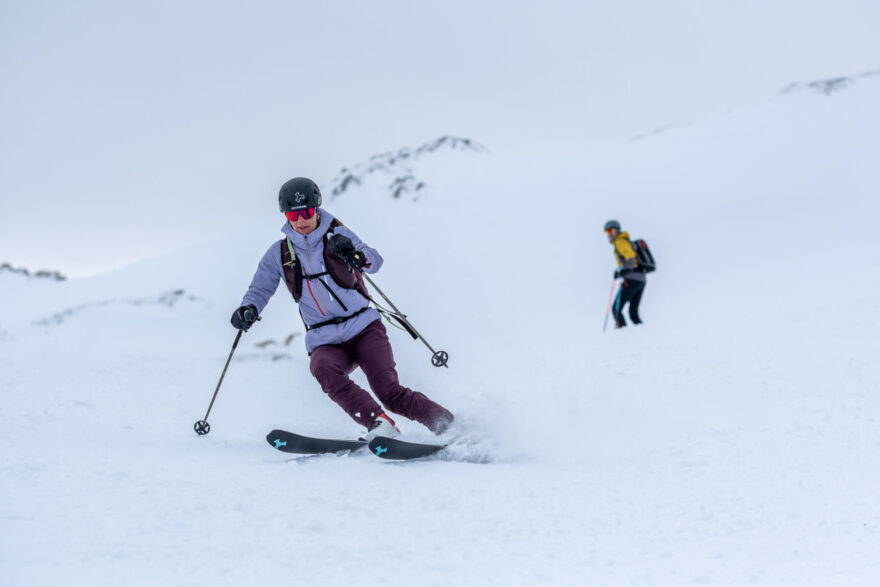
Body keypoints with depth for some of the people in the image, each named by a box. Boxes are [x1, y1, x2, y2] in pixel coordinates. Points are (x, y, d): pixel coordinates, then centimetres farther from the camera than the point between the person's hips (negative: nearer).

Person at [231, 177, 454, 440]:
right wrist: (249, 309, -6)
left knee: (388, 391, -20)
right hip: (325, 341, 2)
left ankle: (448, 426, -7)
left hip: (364, 328, -2)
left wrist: (356, 255, -36)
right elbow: (260, 289, 17)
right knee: (324, 370, -33)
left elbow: (375, 261, -12)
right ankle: (378, 424, -38)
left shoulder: (338, 235, 1)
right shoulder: (279, 254, 8)